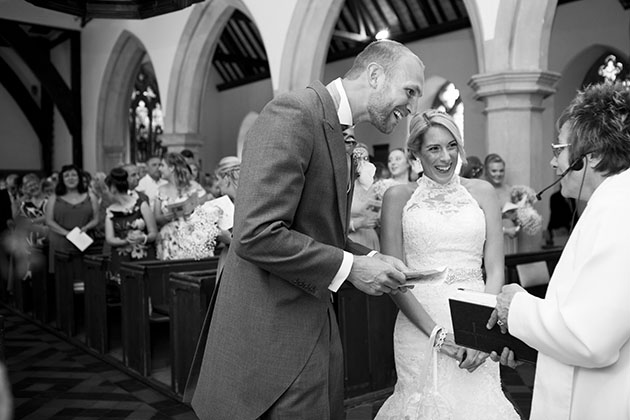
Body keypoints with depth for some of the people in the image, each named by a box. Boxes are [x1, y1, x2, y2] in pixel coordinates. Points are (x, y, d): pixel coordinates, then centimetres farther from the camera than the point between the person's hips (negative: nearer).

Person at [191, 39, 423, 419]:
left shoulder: (338, 133, 13)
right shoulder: (294, 113, -17)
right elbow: (255, 235, -25)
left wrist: (370, 259, 3)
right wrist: (349, 267, -18)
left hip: (315, 324, 9)